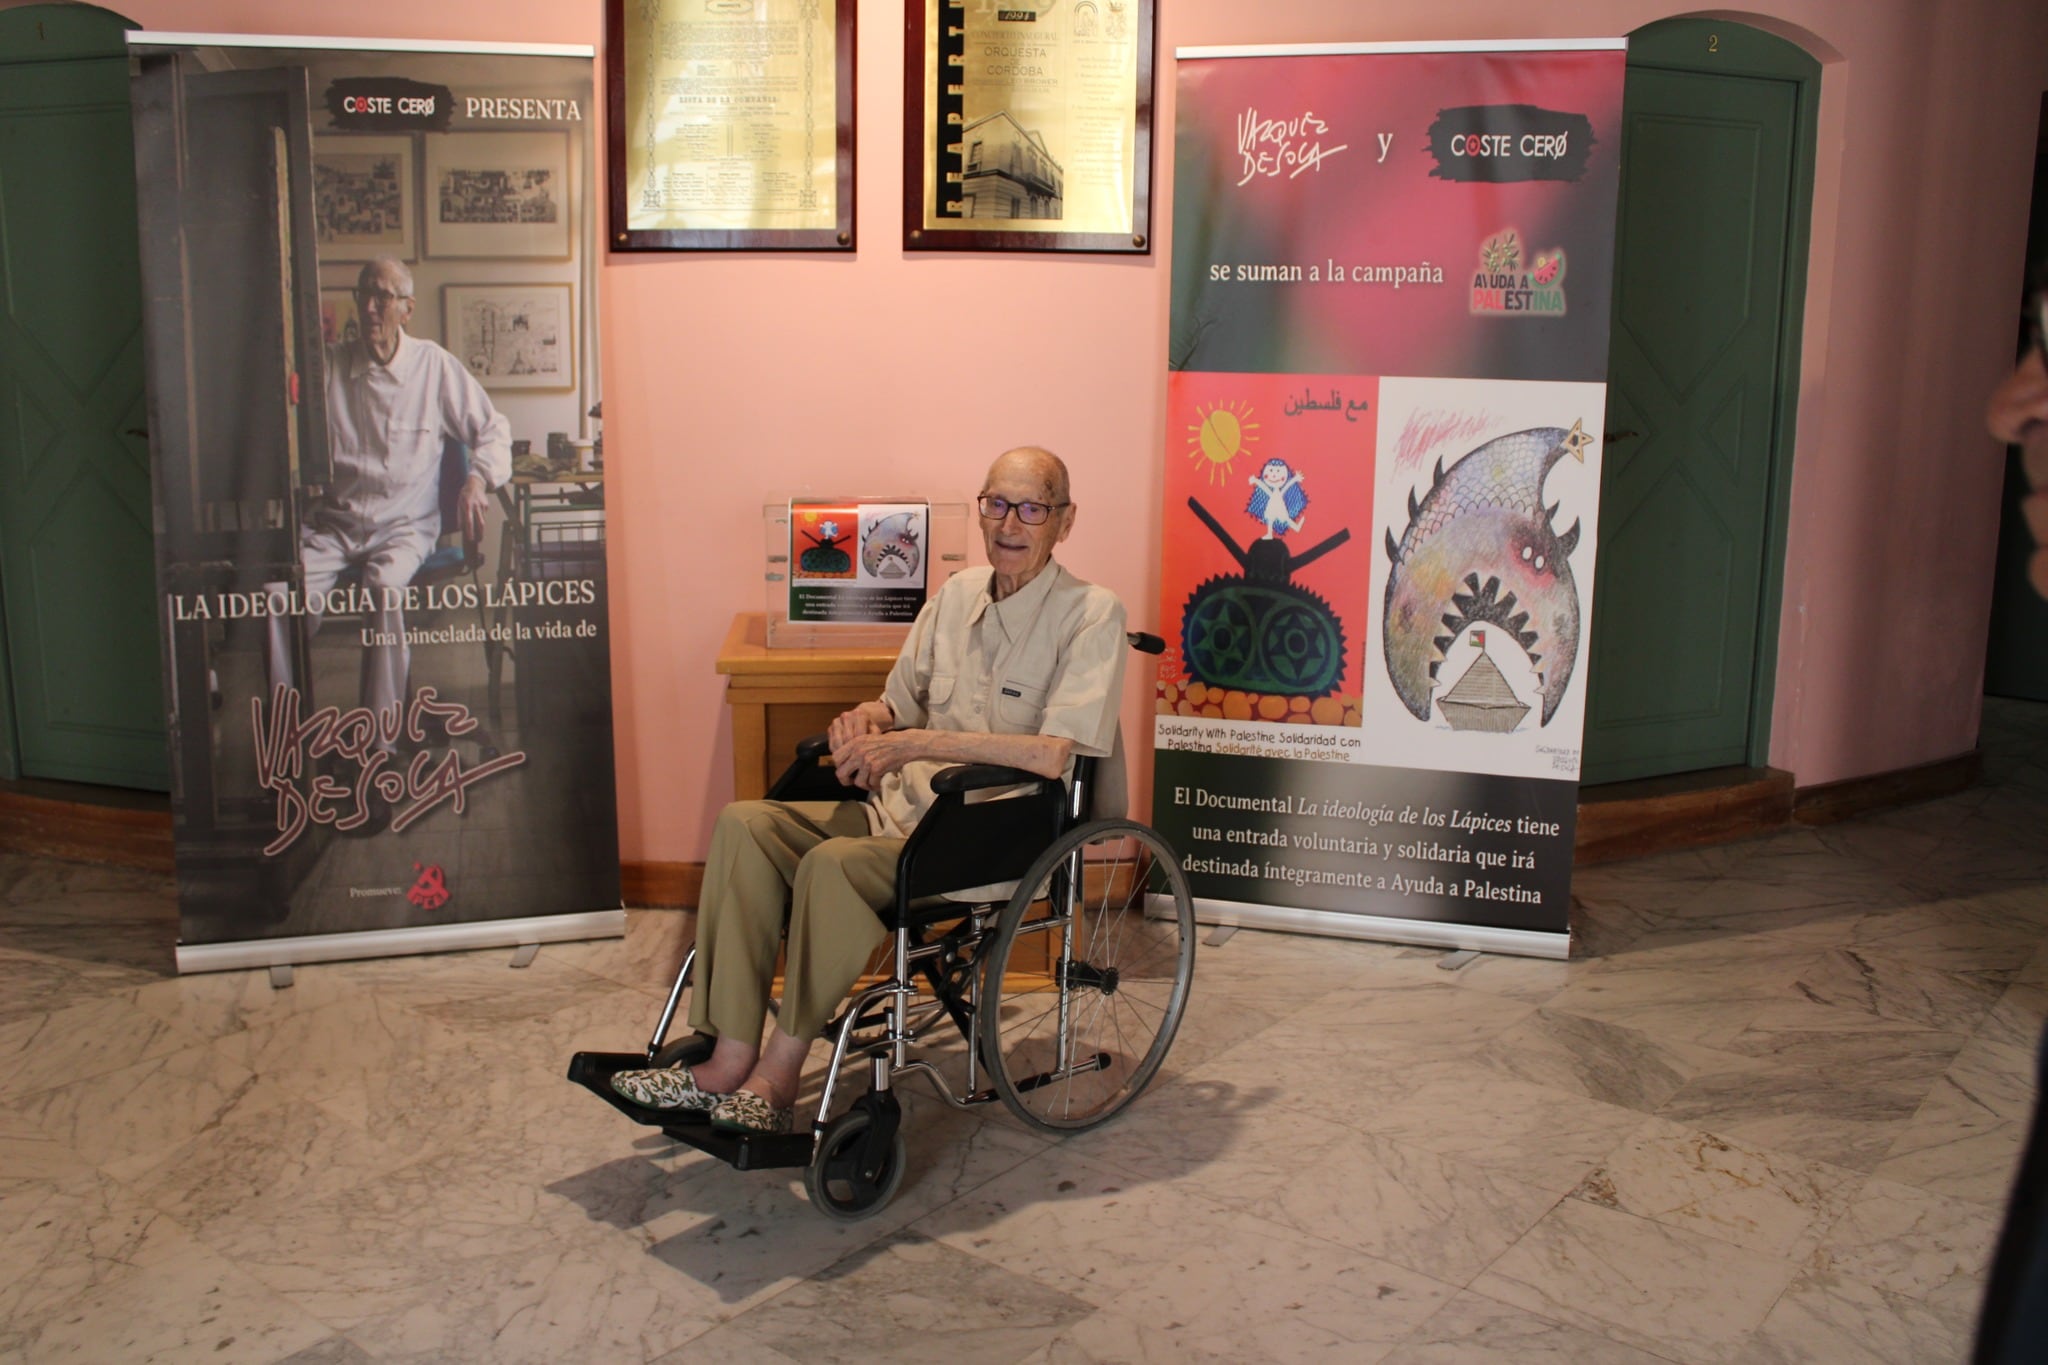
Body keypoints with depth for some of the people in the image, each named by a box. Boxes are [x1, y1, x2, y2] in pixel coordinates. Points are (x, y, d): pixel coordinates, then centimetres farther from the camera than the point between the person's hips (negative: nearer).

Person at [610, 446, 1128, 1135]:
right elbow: (898, 703, 21)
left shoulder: (1092, 613, -9)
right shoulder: (957, 594, 13)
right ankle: (729, 1064, -15)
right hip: (905, 807, 8)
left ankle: (777, 1078, -17)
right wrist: (863, 720, -4)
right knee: (745, 825, -12)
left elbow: (1052, 754, -22)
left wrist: (914, 744, -21)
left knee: (833, 864, -31)